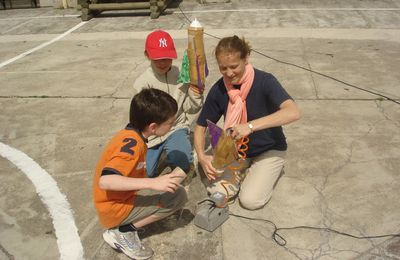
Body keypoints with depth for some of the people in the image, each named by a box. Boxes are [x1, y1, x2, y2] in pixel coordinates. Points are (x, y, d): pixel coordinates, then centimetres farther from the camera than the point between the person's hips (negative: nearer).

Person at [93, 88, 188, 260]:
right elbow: (105, 180, -37)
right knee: (178, 195, -19)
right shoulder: (132, 143, -26)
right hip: (114, 209, -9)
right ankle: (123, 232, -8)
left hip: (122, 196, 9)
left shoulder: (131, 135, 1)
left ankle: (124, 225, 9)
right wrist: (153, 183, -39)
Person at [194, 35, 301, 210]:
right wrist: (202, 156, -23)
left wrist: (250, 126, -47)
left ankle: (265, 172, 11)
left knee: (250, 200, -19)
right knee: (217, 192, -14)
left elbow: (293, 112, -39)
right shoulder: (218, 90, -12)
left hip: (268, 149, -3)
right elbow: (201, 126, -4)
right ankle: (246, 171, 12)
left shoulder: (264, 81, -23)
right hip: (237, 150, 4)